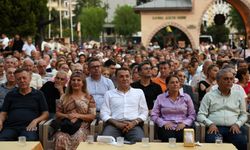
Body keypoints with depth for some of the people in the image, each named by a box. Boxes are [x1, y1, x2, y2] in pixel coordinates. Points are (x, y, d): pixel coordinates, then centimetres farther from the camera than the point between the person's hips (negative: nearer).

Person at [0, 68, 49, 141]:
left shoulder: (38, 94, 16)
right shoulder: (10, 95, 23)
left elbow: (45, 114, 12)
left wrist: (35, 121, -8)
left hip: (29, 127, -2)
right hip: (10, 127, 2)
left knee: (29, 140, -37)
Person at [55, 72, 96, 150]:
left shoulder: (88, 97, 10)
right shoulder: (64, 97, 16)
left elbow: (92, 116, 4)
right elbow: (57, 113, 15)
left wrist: (78, 115, -10)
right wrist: (67, 116, -6)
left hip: (82, 126, -1)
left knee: (77, 139, -37)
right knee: (61, 139, -34)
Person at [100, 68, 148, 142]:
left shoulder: (139, 92, 19)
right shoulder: (109, 93, 17)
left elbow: (144, 112, 14)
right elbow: (104, 113, 8)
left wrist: (134, 123, -7)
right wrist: (117, 123, -10)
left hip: (133, 124, 0)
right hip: (114, 124, 0)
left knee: (139, 140, -34)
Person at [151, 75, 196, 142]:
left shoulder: (186, 97, 14)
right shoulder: (160, 98, 12)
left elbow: (192, 115, 11)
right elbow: (154, 115, 8)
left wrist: (184, 123, -7)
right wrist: (164, 123, -8)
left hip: (182, 126, 1)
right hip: (167, 127, -1)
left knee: (183, 137, -33)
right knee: (168, 138, -34)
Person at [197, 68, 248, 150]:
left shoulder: (238, 95, 18)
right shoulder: (209, 96, 12)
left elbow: (243, 115, 19)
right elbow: (200, 115, 8)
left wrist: (237, 124, -1)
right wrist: (210, 124, -10)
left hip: (233, 128, 2)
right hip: (215, 128, -2)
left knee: (241, 142, -30)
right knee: (211, 141, -35)